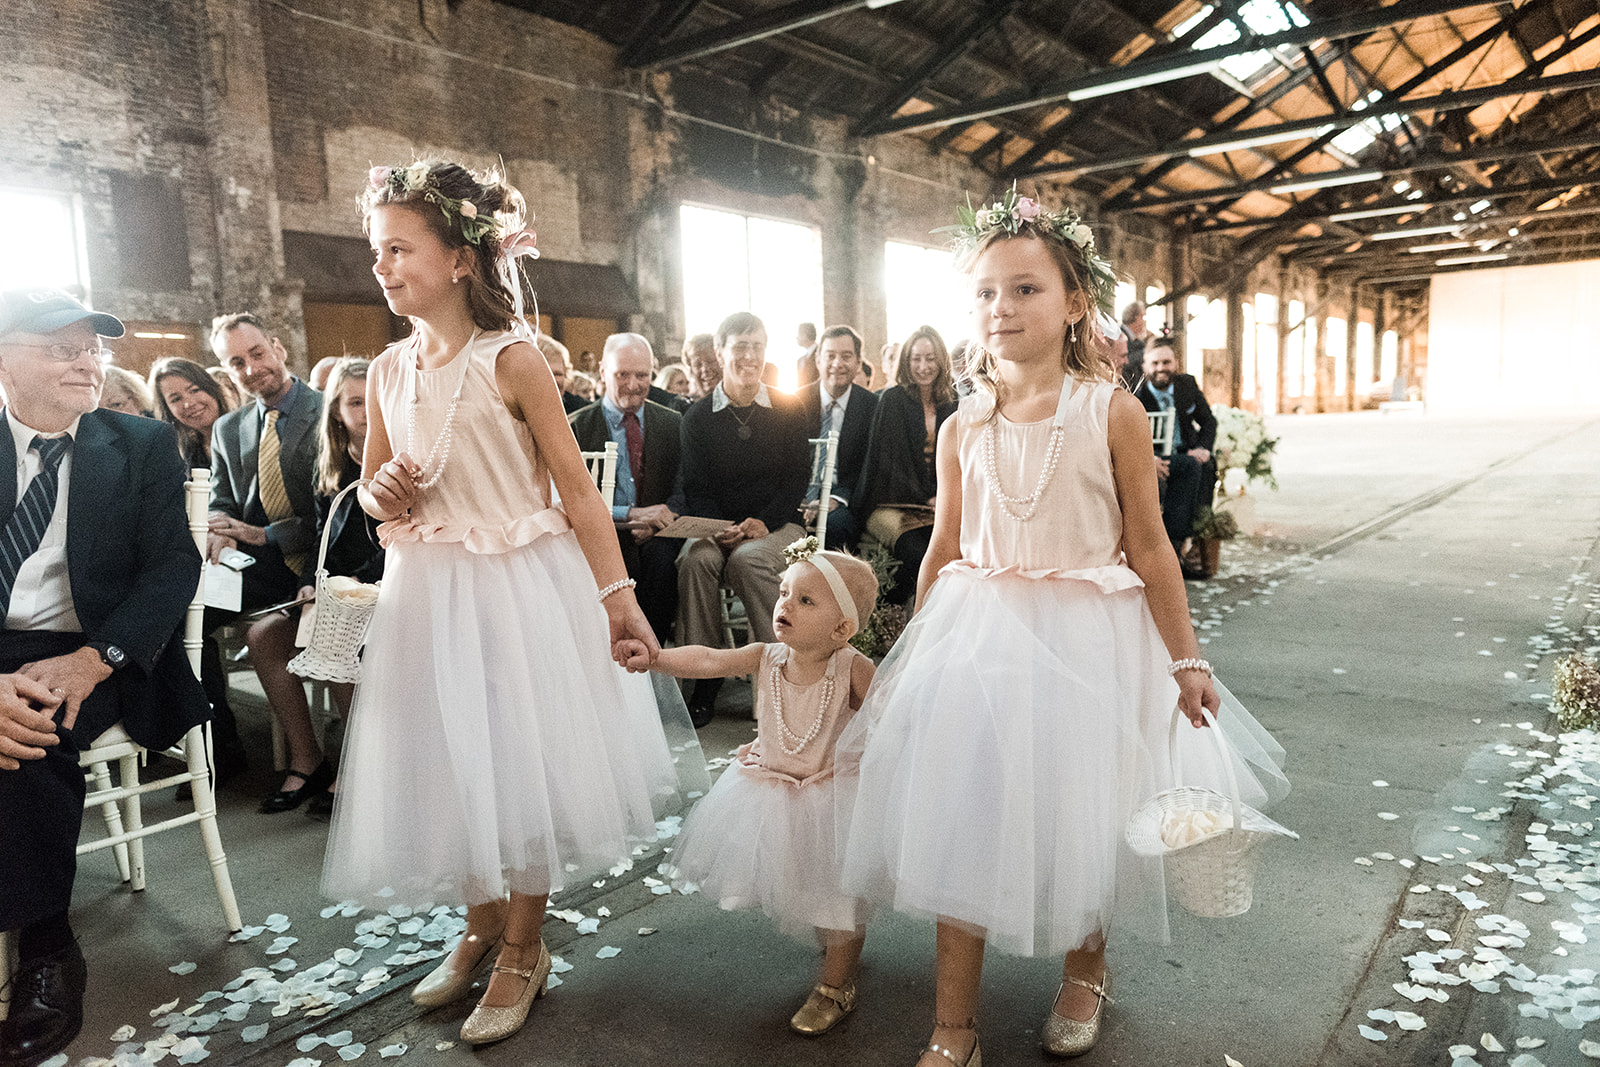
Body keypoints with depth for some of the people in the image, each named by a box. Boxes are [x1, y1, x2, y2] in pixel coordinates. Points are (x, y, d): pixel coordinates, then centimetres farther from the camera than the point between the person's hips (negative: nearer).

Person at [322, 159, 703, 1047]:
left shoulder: (512, 361, -11)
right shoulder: (388, 372, 5)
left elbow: (576, 487, -12)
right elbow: (374, 482, 16)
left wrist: (617, 594, -16)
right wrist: (382, 496, -8)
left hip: (518, 584, -5)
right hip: (426, 591, 6)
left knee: (522, 758, 5)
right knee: (449, 762, 14)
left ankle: (523, 949, 26)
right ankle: (481, 926, 37)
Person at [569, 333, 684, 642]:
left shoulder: (672, 423, 13)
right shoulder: (576, 427, 5)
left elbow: (684, 489, 5)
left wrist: (653, 522, -17)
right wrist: (630, 514, -21)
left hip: (655, 537, 2)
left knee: (661, 554, -32)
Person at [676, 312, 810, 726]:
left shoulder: (789, 409, 7)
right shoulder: (697, 416, 7)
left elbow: (798, 478, 2)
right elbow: (695, 489, 3)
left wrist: (763, 522, -14)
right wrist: (718, 527, -17)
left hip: (778, 523, -1)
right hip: (717, 523, 1)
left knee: (748, 559, -34)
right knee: (696, 558, -31)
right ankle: (704, 675, -23)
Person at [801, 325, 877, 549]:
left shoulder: (872, 405, 4)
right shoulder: (797, 401, 6)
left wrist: (837, 498, -18)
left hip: (843, 499, 0)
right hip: (800, 496, 1)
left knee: (836, 521, -34)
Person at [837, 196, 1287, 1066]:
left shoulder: (1112, 412, -7)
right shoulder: (964, 428, 1)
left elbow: (1148, 547, -3)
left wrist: (1184, 658, -1)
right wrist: (914, 654, 15)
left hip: (1086, 638, -2)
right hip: (977, 635, 2)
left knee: (1077, 810, 10)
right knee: (960, 813, 2)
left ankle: (1084, 969, 43)